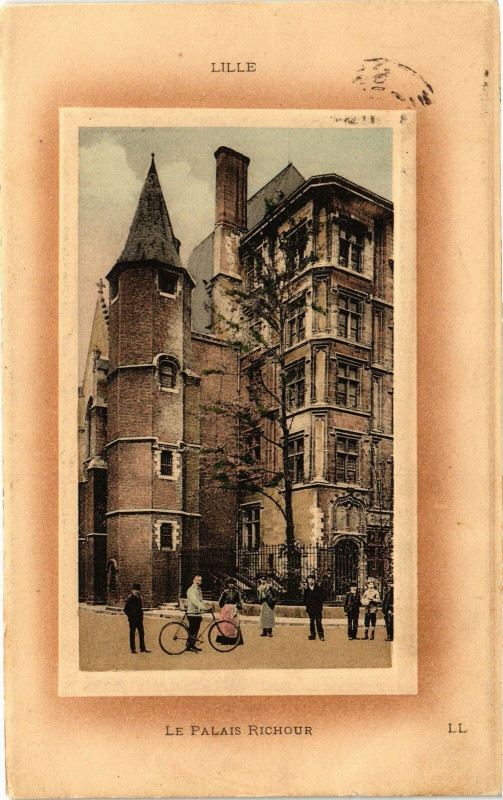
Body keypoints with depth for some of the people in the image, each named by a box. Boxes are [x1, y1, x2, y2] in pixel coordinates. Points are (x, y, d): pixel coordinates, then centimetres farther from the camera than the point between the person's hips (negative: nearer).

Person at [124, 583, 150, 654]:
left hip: (139, 619, 7)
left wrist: (141, 616, 13)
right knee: (132, 634, 2)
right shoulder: (130, 598, -10)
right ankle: (133, 649, 9)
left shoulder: (138, 597, 11)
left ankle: (143, 648, 13)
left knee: (141, 633, 7)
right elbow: (125, 609, -9)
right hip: (133, 620, -7)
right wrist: (130, 617, -8)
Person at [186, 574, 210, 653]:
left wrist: (206, 607, 12)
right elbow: (195, 601, -26)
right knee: (192, 631, -5)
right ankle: (189, 646, 3)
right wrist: (204, 608, -35)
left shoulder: (199, 590, 16)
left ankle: (193, 645, 19)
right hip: (192, 613, -8)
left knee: (196, 631, 11)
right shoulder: (191, 590, -14)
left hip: (198, 613, 8)